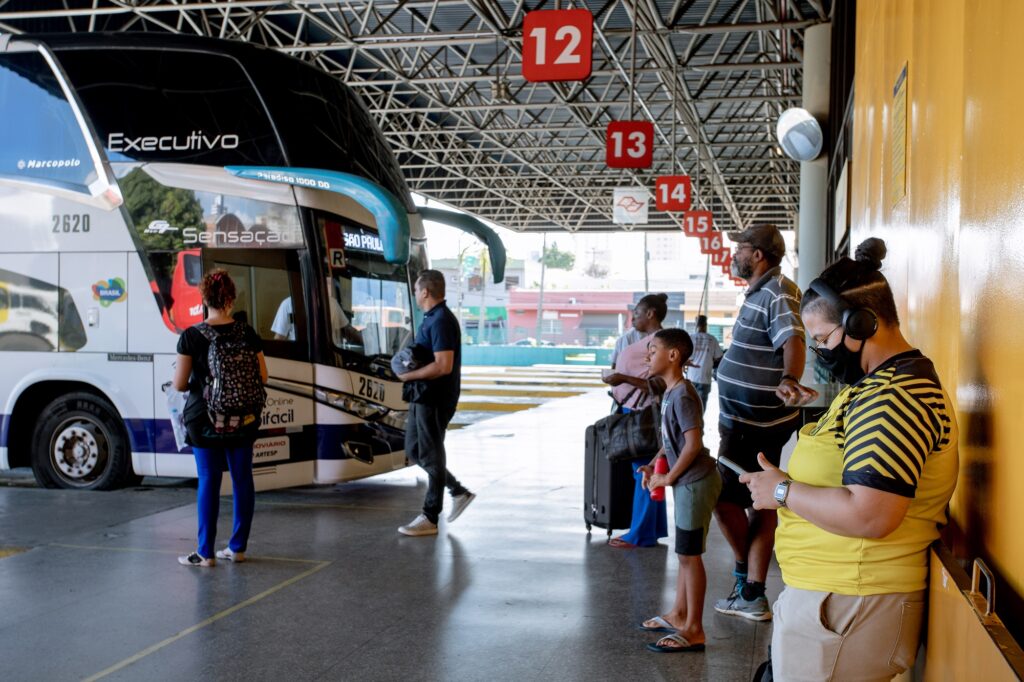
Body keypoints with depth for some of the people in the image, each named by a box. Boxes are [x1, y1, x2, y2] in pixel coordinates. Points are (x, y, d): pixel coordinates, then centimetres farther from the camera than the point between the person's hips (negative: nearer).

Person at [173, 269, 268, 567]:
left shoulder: (191, 336, -9)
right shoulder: (247, 333, -3)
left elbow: (179, 384, -9)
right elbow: (262, 377, 1)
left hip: (204, 419, -2)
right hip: (243, 420, 2)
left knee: (208, 482, 3)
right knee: (242, 479, 10)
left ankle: (206, 553, 8)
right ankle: (238, 547, 17)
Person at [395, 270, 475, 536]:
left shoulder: (441, 321, -19)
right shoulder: (431, 318, 13)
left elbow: (443, 366, -27)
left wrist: (409, 375, -19)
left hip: (435, 400, -11)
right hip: (423, 397, 11)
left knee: (430, 456, -1)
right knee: (414, 450, 16)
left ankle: (430, 518, 8)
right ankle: (459, 492, 25)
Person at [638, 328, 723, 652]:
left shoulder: (683, 396, -20)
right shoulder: (670, 393, 9)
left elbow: (693, 443, -25)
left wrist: (669, 477, -16)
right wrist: (654, 465, 8)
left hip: (695, 482, -10)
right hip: (687, 483, 10)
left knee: (689, 555, -2)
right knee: (685, 552, 18)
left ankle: (694, 630, 7)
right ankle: (679, 614, 31)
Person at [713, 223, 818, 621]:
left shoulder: (777, 293, -17)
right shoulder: (760, 292, 15)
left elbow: (793, 341, -34)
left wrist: (789, 379, -52)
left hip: (752, 424, -11)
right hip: (750, 420, 11)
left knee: (724, 498, -4)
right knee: (759, 503, 12)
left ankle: (746, 573, 11)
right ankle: (753, 595, 18)